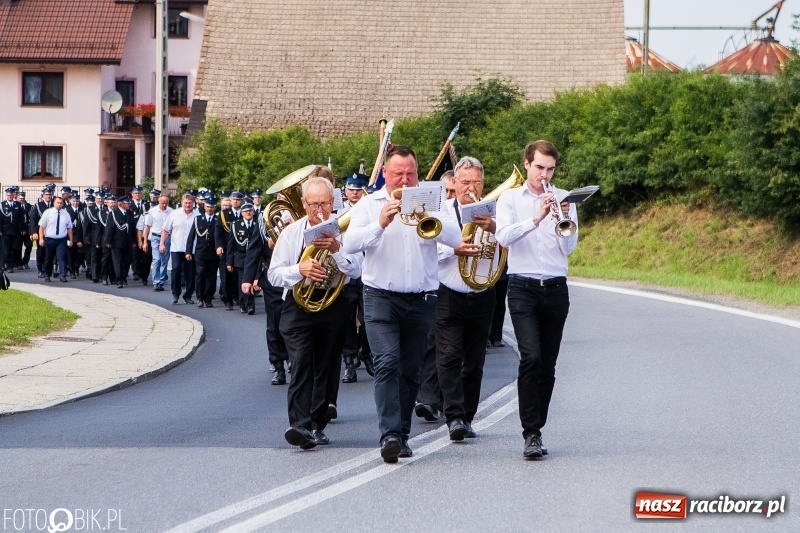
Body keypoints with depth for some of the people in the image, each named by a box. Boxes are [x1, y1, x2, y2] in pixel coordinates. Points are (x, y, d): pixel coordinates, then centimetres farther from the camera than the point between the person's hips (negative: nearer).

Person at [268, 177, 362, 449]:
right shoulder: (291, 233, 4)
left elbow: (356, 270, -7)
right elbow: (274, 274, 0)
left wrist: (336, 250, -23)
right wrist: (300, 269, -18)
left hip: (334, 306, 1)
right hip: (298, 305, -1)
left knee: (327, 367, 7)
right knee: (301, 363, -15)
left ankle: (317, 426, 17)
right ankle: (299, 424, -25)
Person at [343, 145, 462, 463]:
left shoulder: (431, 202, 8)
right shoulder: (369, 205, 6)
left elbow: (455, 238, -6)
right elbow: (350, 244, -9)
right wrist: (381, 224, -22)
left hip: (422, 299, 2)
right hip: (381, 297, -2)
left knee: (411, 371, 7)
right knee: (387, 363, -17)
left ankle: (401, 435, 15)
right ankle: (390, 434, -22)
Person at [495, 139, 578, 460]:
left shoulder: (563, 200, 10)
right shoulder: (510, 199, 5)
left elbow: (569, 248, 3)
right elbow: (503, 236, -12)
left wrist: (566, 220, -15)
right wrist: (536, 219, -23)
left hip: (555, 289, 3)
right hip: (523, 288, -3)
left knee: (548, 364, 5)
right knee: (531, 357, -17)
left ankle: (536, 429, 14)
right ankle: (531, 434, -17)